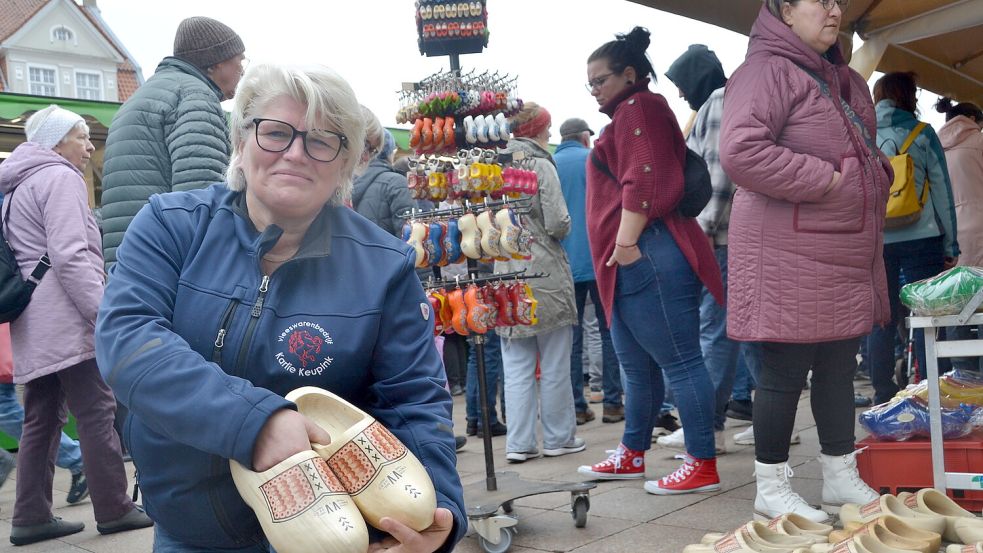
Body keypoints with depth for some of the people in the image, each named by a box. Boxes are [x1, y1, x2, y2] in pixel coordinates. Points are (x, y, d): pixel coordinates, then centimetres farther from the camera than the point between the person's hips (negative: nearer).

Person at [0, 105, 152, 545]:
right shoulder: (60, 178, -8)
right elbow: (70, 257, -19)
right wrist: (104, 314, -18)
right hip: (66, 321, -10)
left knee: (41, 418, 10)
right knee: (98, 413, -5)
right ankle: (114, 509, 0)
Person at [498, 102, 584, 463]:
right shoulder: (541, 165, -8)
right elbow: (558, 224, -13)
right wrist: (561, 229, 8)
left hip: (506, 276, 5)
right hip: (545, 274, -5)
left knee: (516, 366, 7)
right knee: (555, 365, 7)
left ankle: (519, 443, 9)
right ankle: (558, 438, 15)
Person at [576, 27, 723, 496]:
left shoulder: (639, 109, -4)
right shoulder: (629, 115, 28)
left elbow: (645, 181, -18)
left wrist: (626, 242, -21)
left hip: (645, 259, -11)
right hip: (629, 267, 11)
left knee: (679, 361, -6)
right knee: (637, 367, 16)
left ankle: (703, 465, -1)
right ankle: (632, 456, 26)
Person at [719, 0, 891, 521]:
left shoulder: (847, 81, 19)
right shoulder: (766, 70, -10)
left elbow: (866, 154, 33)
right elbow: (740, 153, -25)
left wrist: (875, 177, 9)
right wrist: (826, 180, -20)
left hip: (848, 257, 9)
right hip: (788, 257, -9)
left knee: (839, 367, 14)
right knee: (785, 371, 0)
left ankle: (842, 477, 28)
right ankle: (771, 487, 14)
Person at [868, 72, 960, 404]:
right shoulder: (922, 135, 3)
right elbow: (942, 190, 1)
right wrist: (950, 246, 4)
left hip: (874, 240, 3)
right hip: (919, 238, -2)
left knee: (881, 321, 7)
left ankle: (883, 396, 11)